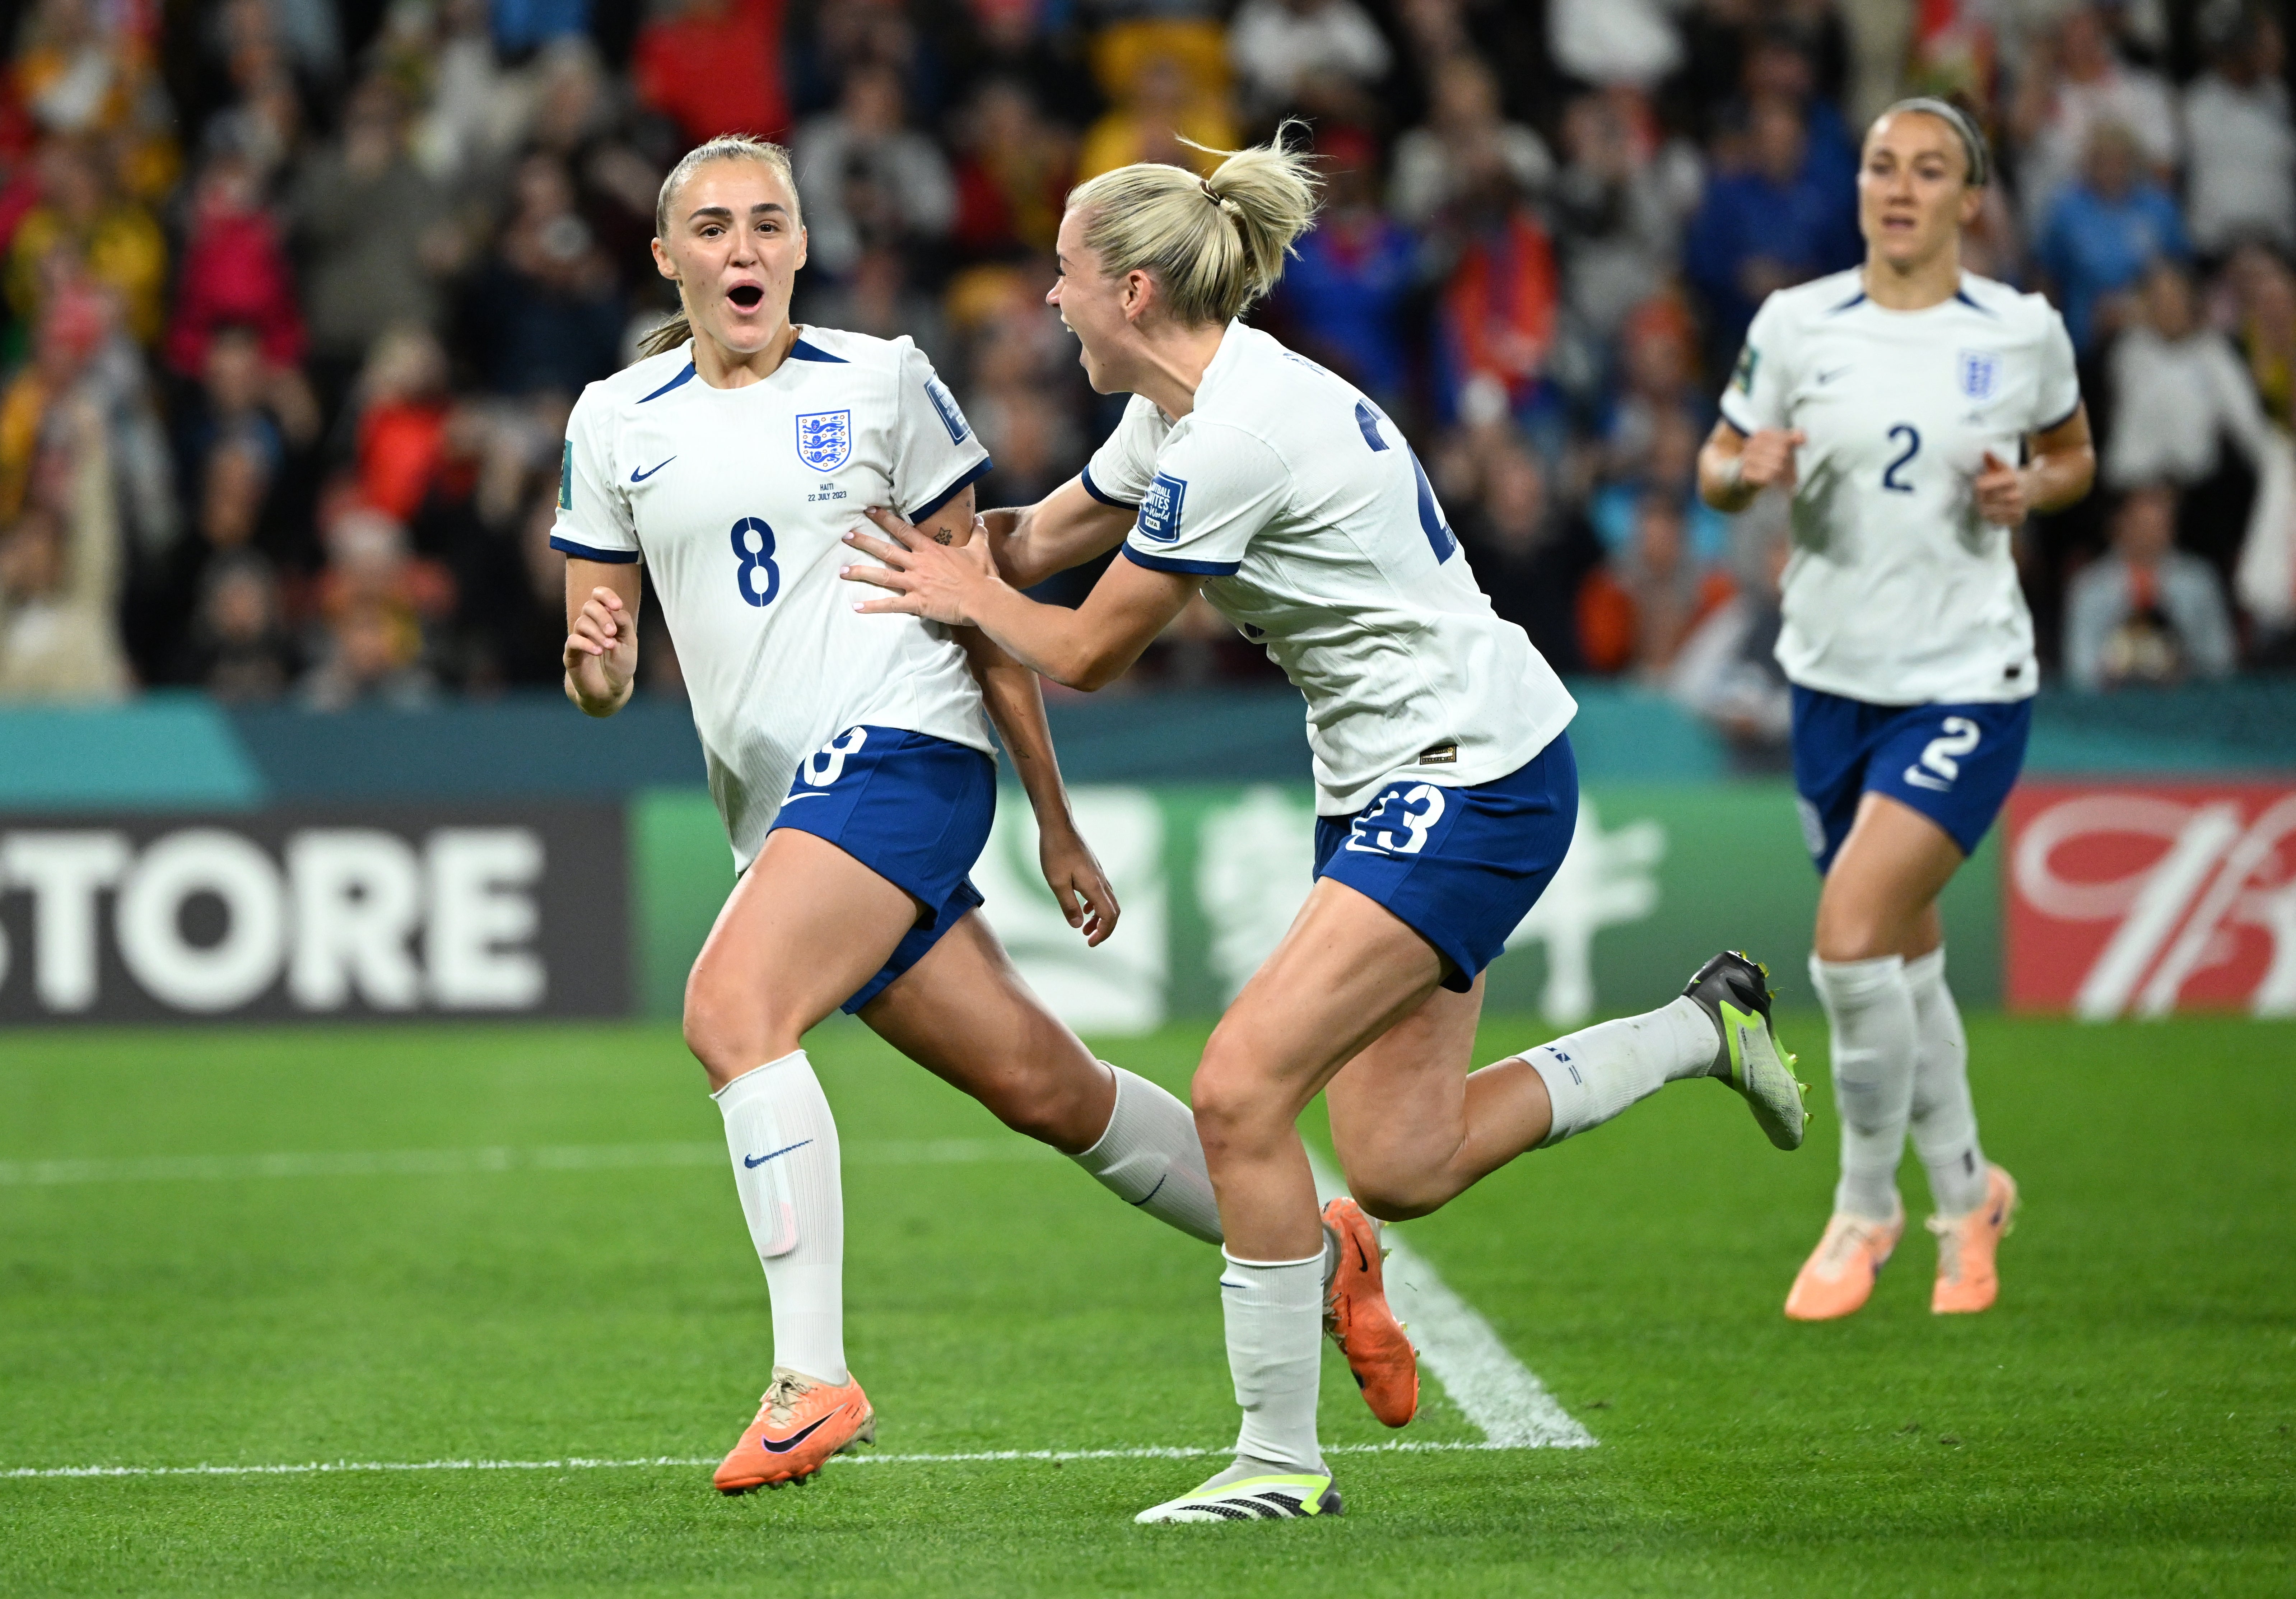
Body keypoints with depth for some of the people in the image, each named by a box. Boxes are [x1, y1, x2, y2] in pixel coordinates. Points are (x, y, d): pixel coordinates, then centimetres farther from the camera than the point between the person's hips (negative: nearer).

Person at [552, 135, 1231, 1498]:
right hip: (780, 810, 5)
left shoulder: (882, 384, 2)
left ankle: (814, 1375, -26)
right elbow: (600, 681, 12)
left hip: (900, 752, -5)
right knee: (1047, 1088, 6)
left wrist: (1058, 824, 5)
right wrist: (598, 662, -14)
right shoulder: (615, 424, 11)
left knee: (731, 1007, -27)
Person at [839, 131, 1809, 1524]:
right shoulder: (1190, 404, 8)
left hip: (1474, 777, -10)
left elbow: (1086, 655, -12)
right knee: (1399, 1171, 8)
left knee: (1242, 1091, -18)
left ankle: (1282, 1458, -9)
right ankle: (1703, 1028, 27)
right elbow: (1042, 538, 23)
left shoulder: (1232, 440, -21)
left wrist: (969, 596, 5)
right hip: (1395, 781, 10)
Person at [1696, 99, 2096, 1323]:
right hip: (1833, 676, 3)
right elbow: (1718, 467, 9)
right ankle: (1966, 1189, 36)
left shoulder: (2024, 334, -4)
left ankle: (1865, 1207, 3)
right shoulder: (1795, 326, -1)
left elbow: (2074, 454, 13)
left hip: (1968, 684, -3)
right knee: (1902, 958, 13)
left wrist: (2031, 491, -9)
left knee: (1851, 937, -17)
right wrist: (1745, 472, -14)